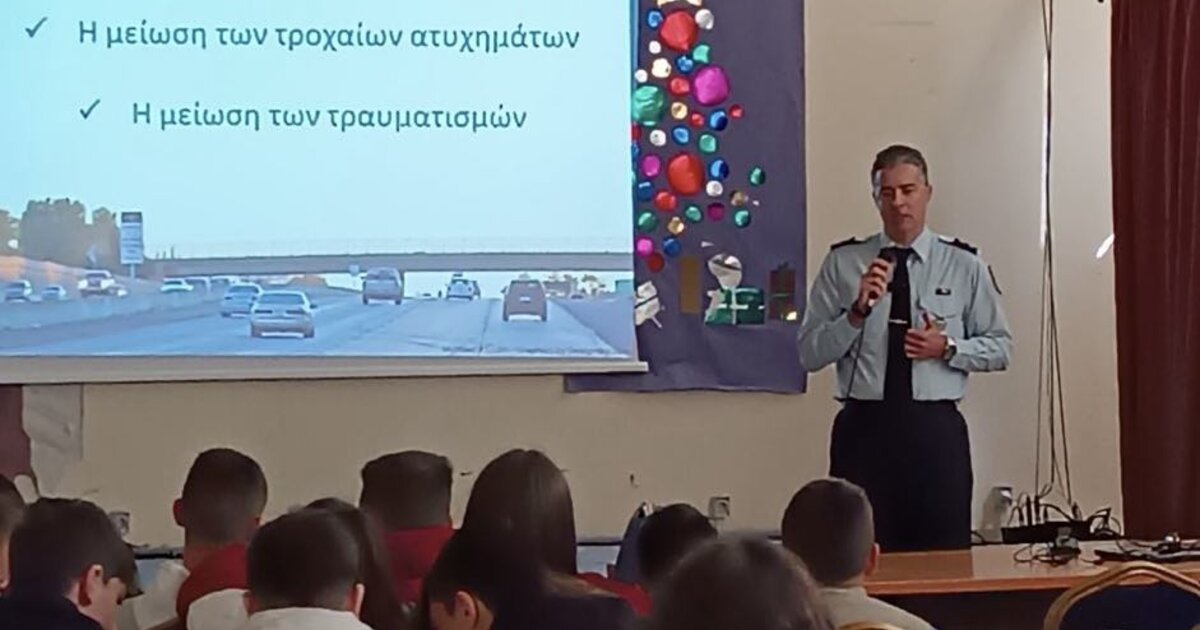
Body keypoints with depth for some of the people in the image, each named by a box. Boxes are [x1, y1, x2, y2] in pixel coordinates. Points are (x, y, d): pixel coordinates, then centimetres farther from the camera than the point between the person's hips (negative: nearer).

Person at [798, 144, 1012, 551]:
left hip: (936, 429, 1)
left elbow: (1000, 347, 10)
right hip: (864, 426, 0)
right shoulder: (842, 263, 4)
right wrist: (858, 311, -15)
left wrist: (947, 348, -8)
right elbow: (810, 354, 0)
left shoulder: (964, 265, 6)